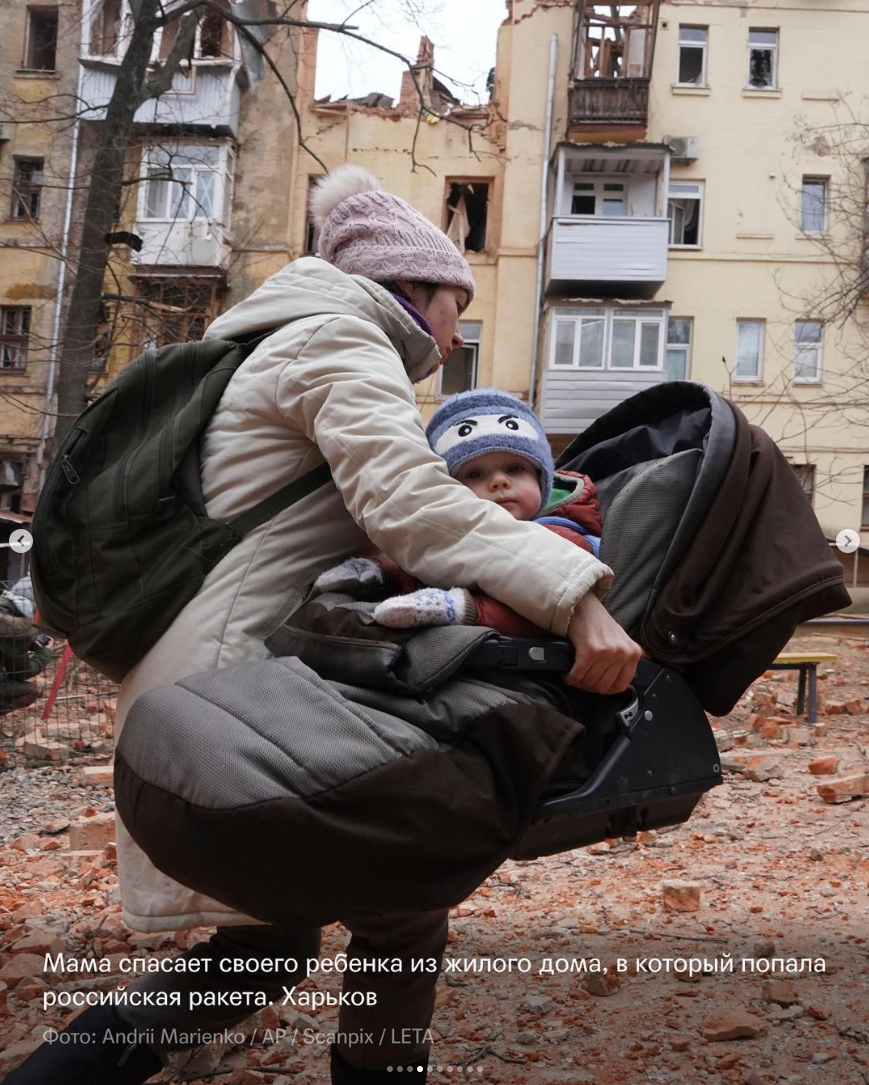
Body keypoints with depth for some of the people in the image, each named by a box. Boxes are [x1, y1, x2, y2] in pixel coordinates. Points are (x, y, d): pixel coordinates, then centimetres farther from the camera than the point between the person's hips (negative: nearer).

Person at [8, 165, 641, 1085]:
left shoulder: (289, 351, 26)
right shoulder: (341, 343, -6)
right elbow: (408, 503, -25)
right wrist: (574, 596, -31)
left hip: (205, 681, 10)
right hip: (231, 677, -10)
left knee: (267, 947, 15)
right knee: (405, 906, -1)